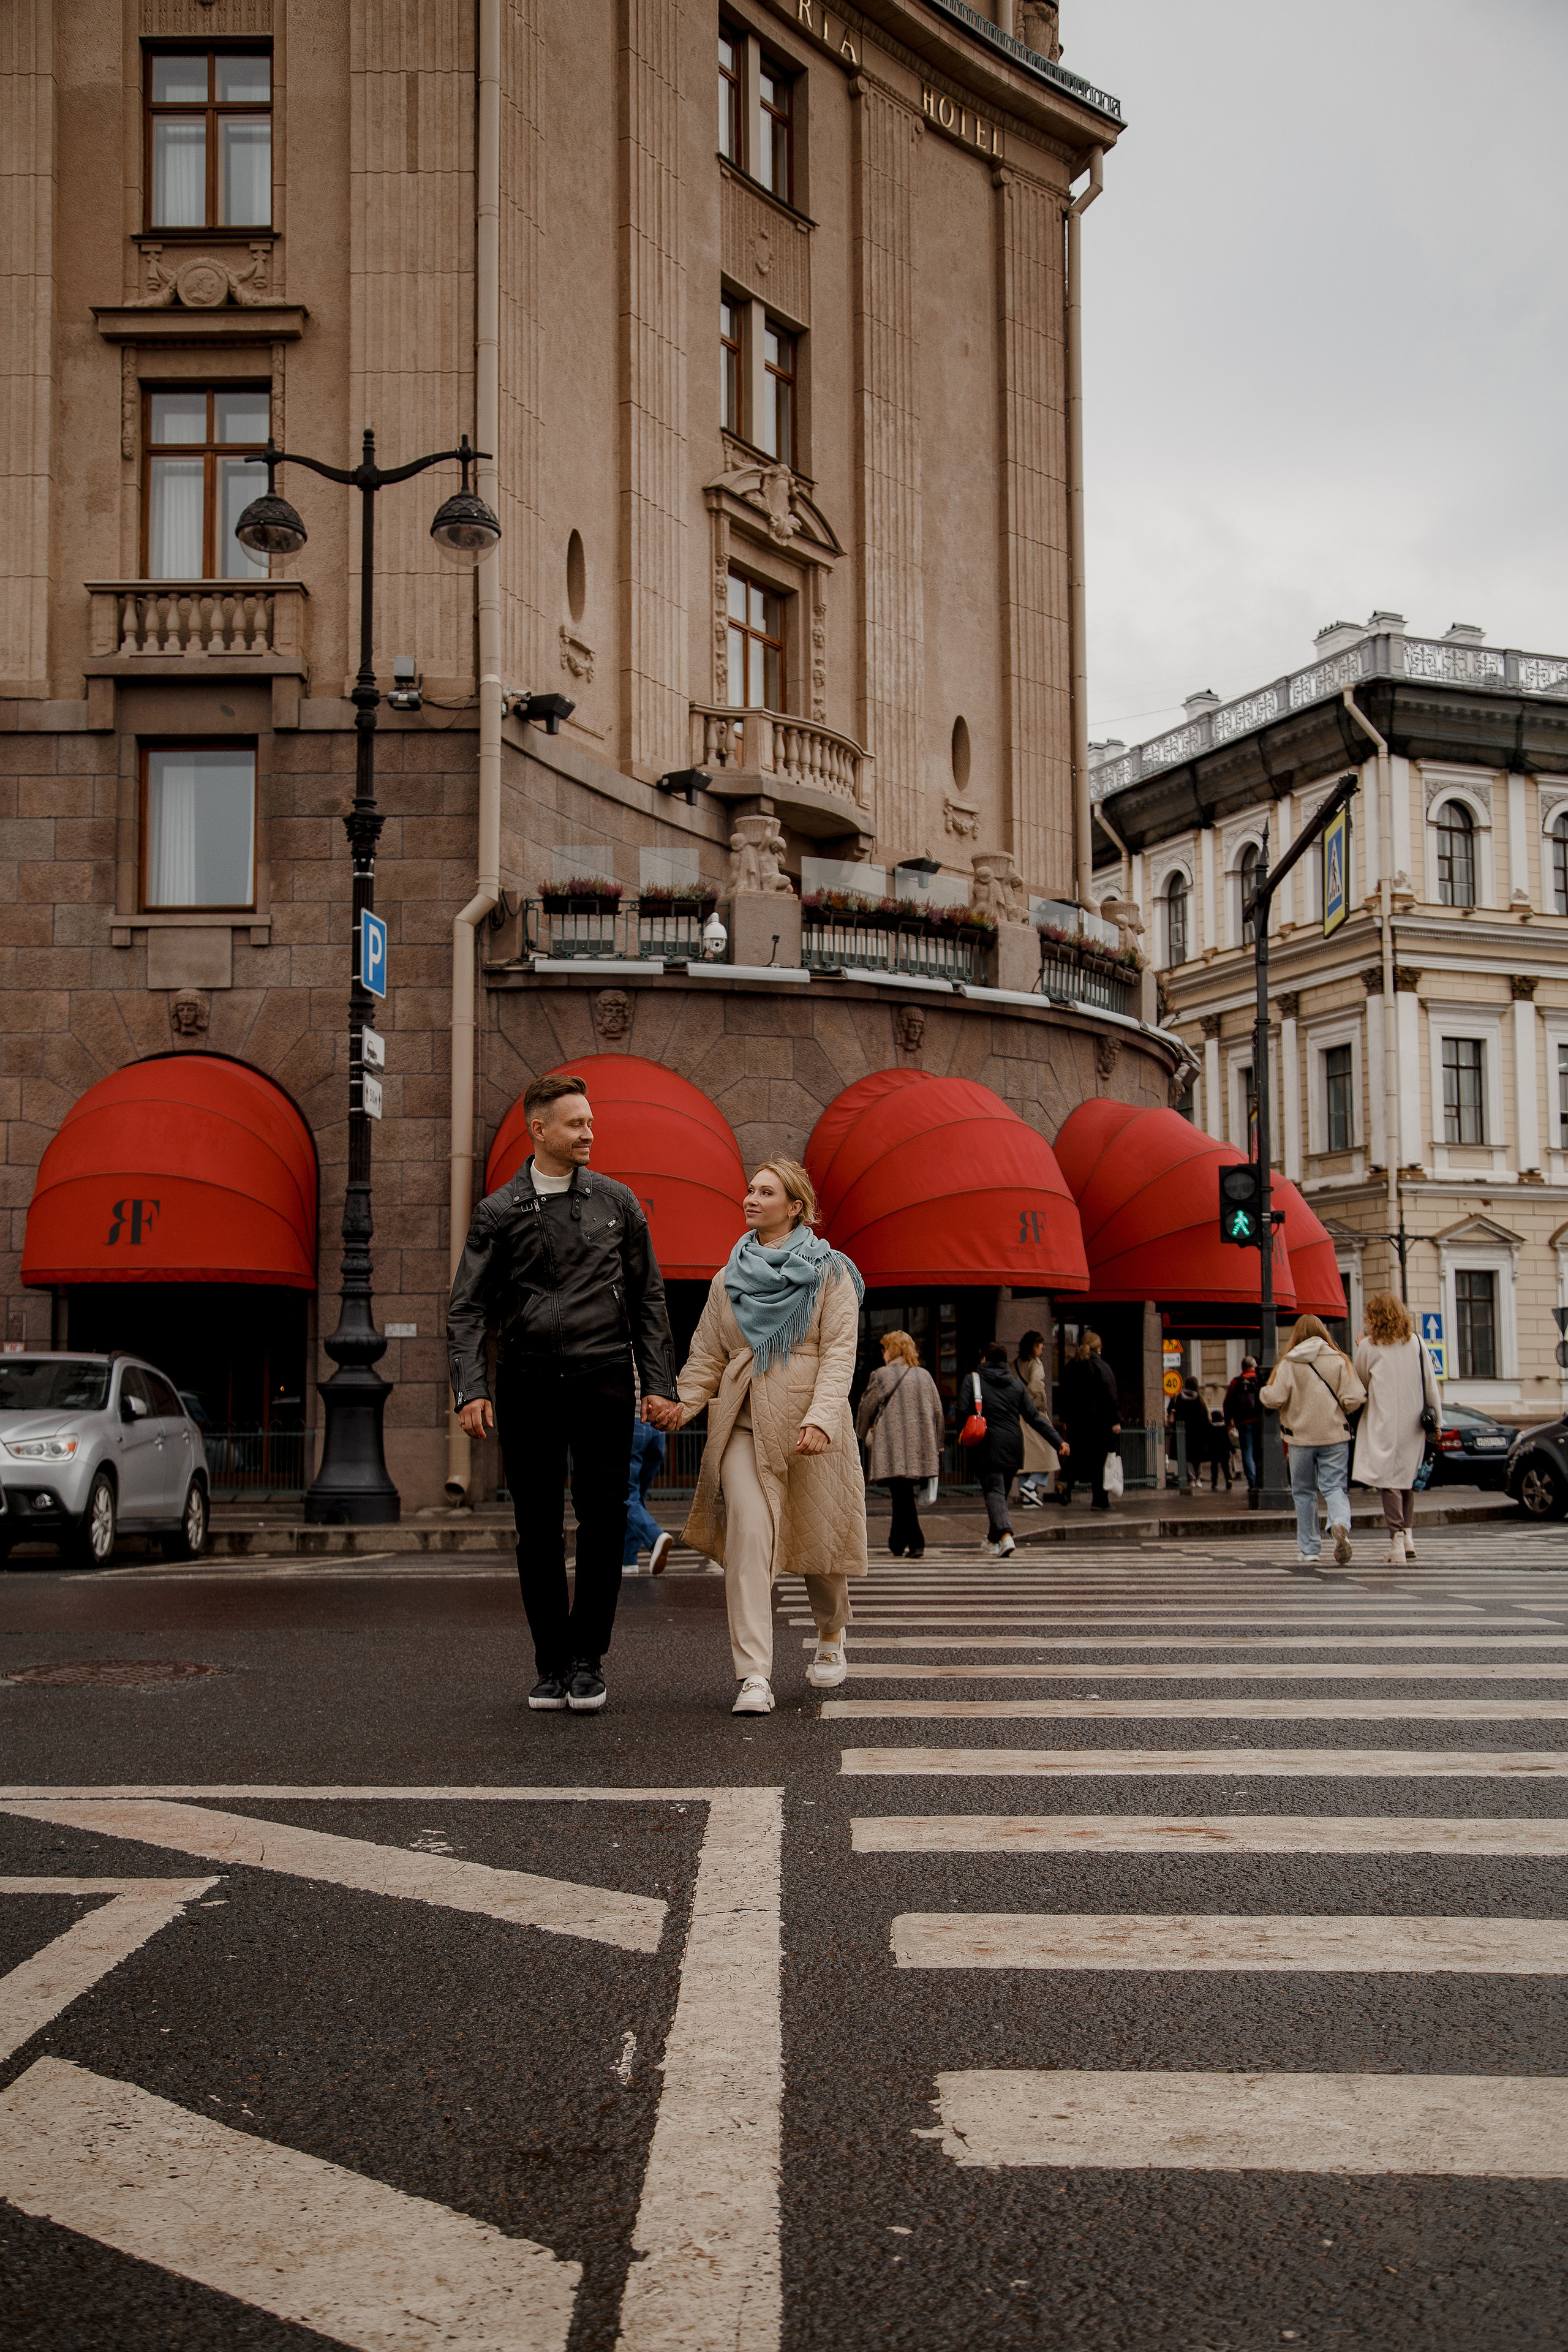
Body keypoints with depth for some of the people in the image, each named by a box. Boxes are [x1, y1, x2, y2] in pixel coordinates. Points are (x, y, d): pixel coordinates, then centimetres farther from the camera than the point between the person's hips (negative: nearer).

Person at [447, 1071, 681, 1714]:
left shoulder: (616, 1202, 8)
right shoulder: (498, 1213, 4)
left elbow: (648, 1299, 10)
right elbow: (466, 1308, 2)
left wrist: (659, 1385, 3)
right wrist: (470, 1390, -11)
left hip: (602, 1378, 0)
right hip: (527, 1383, 0)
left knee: (603, 1524, -3)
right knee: (538, 1533, 4)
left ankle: (587, 1659, 10)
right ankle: (550, 1665, 14)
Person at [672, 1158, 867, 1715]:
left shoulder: (830, 1273, 2)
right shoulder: (729, 1279, 14)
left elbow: (840, 1351, -7)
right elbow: (708, 1356, 14)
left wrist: (821, 1416, -22)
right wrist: (679, 1403, -4)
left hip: (808, 1426, -2)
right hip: (745, 1424, 2)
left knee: (818, 1539, 9)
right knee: (748, 1533, -17)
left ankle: (830, 1636, 41)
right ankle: (754, 1678, -21)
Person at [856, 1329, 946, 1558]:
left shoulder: (881, 1375, -2)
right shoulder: (925, 1376, 12)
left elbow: (867, 1408, 4)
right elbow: (938, 1411, 13)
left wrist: (862, 1435, 21)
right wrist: (936, 1445, 20)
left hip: (892, 1444, -5)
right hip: (921, 1443, 5)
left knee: (902, 1495, -5)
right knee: (903, 1494, 14)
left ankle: (916, 1543, -14)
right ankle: (897, 1544, 19)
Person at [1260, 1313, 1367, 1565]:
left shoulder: (1288, 1364, -6)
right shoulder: (1339, 1361, -3)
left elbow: (1274, 1399, -13)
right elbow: (1354, 1399, -10)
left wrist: (1264, 1391, 9)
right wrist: (1342, 1409, 12)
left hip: (1301, 1437, 0)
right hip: (1335, 1435, 0)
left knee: (1304, 1492, 12)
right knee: (1334, 1487, 2)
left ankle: (1309, 1547, 16)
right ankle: (1341, 1523, -29)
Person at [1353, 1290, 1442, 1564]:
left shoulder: (1368, 1346, -3)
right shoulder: (1416, 1343, 5)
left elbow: (1360, 1380, 9)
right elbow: (1430, 1383, 6)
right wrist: (1437, 1419, 11)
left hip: (1384, 1423, -3)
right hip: (1413, 1423, 3)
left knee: (1390, 1480, -3)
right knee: (1408, 1478, 16)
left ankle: (1397, 1537, -14)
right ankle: (1408, 1534, 12)